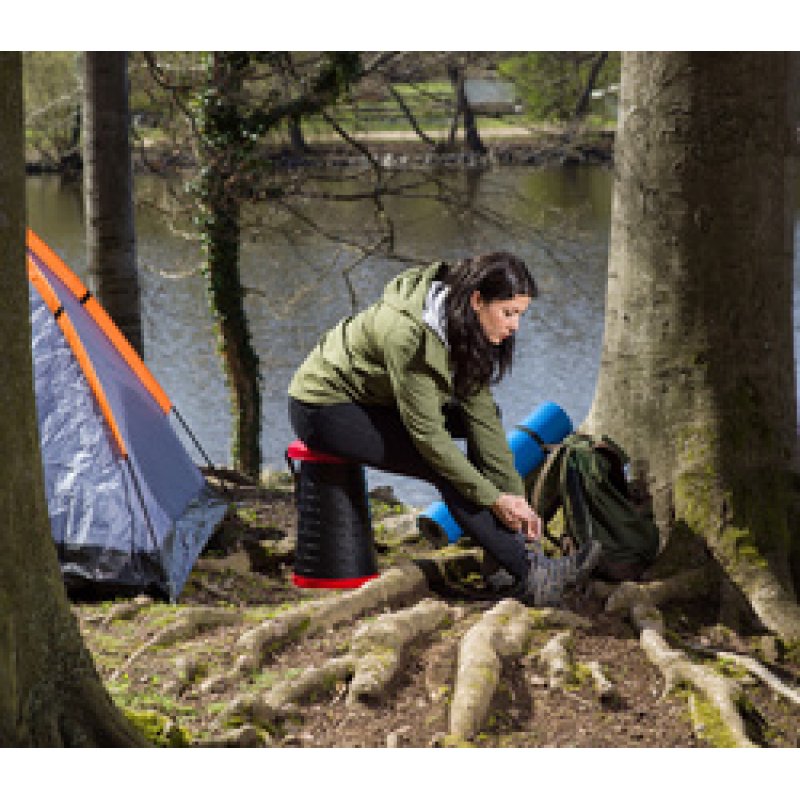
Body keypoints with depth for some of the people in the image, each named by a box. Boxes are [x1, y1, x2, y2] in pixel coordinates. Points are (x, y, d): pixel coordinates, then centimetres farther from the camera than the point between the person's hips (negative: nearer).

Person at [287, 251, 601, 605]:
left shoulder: (465, 329, -7)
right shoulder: (410, 334, -33)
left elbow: (481, 413, -8)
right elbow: (426, 432, -29)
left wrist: (515, 496, -13)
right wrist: (494, 499, -25)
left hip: (373, 399, 9)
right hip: (323, 407, -9)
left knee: (478, 411, -5)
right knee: (446, 469, -22)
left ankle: (523, 552, -11)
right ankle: (530, 575, -22)